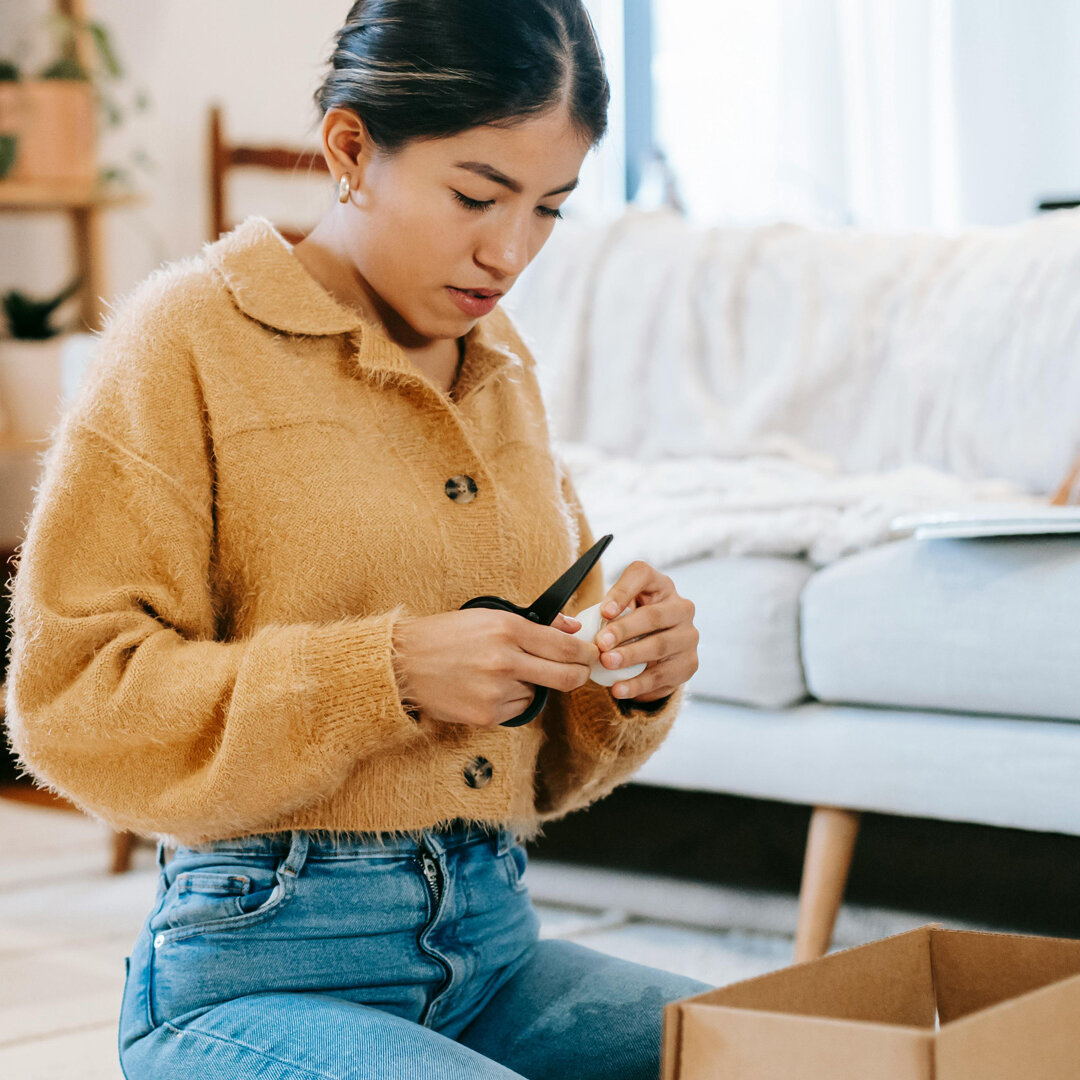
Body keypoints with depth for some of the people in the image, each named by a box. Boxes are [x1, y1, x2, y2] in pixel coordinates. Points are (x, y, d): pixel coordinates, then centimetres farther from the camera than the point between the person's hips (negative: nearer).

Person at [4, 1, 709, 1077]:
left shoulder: (502, 371, 13)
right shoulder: (191, 336, -6)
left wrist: (630, 677, -3)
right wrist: (391, 672, -20)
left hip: (494, 942, 6)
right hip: (260, 972, -5)